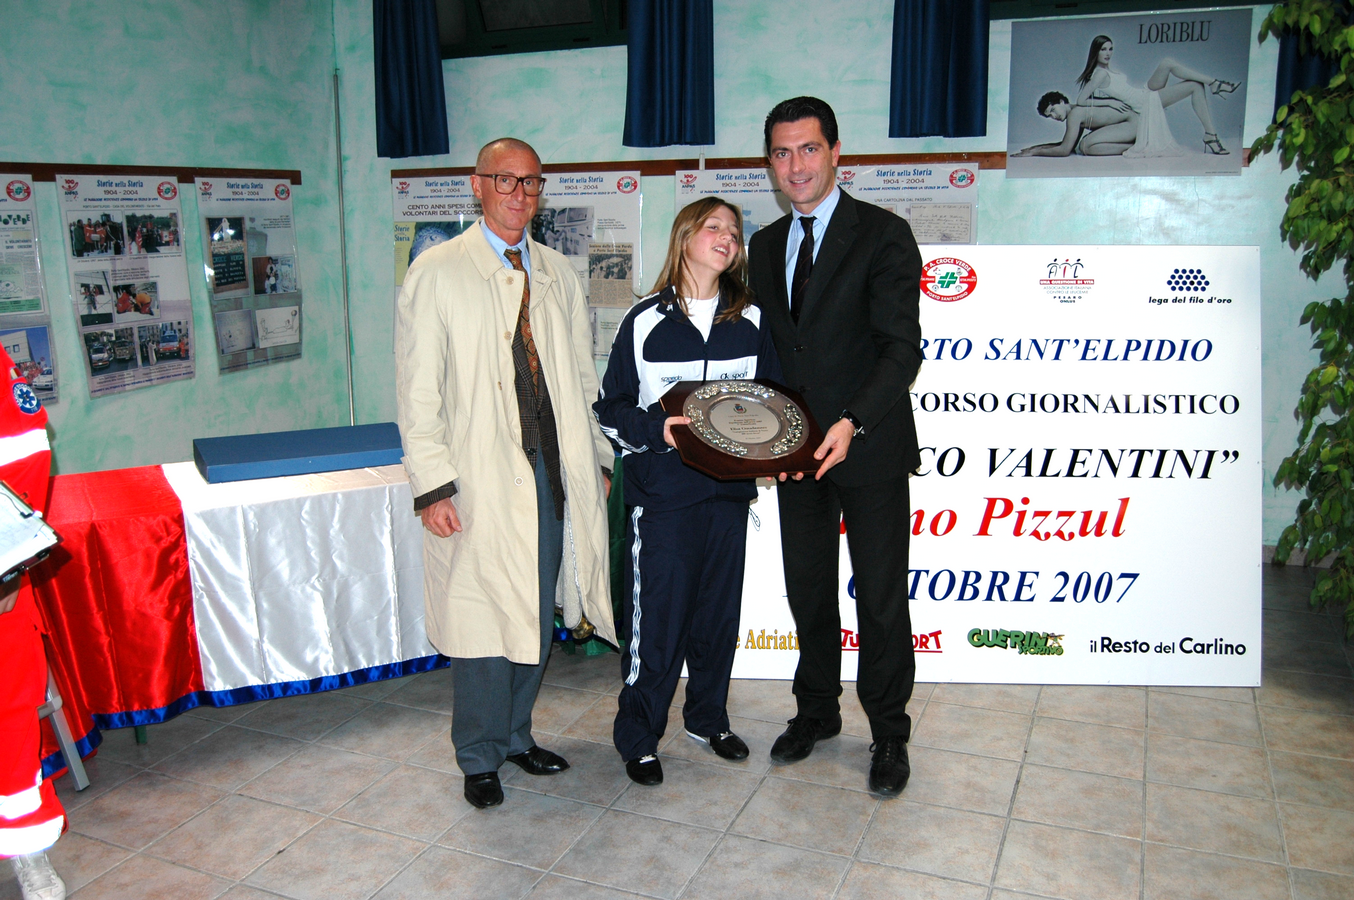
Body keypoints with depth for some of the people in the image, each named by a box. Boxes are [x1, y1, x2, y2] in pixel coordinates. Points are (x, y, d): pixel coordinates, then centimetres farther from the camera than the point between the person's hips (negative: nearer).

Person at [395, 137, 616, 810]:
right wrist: (432, 485, -12)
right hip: (478, 480, -4)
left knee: (536, 617, 13)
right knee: (482, 622, 2)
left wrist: (599, 459, 12)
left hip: (554, 474, 5)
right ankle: (479, 756, 22)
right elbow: (417, 393, -6)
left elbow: (583, 377, 16)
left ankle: (515, 734, 33)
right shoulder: (436, 273, -2)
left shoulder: (558, 274, 13)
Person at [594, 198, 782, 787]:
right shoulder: (645, 322, -3)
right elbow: (609, 407, -1)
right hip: (662, 491, -3)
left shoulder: (751, 321, 7)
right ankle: (638, 737, 18)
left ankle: (708, 718, 33)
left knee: (719, 610, 13)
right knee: (657, 616, 0)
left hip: (729, 488, 4)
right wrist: (655, 429, -18)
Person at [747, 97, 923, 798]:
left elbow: (901, 348, -16)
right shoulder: (765, 245, 10)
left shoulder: (884, 235, -9)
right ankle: (816, 712, 36)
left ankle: (889, 734, 25)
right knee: (808, 593, 17)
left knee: (881, 600, 6)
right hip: (796, 450, 5)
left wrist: (852, 424, -29)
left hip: (869, 449, -5)